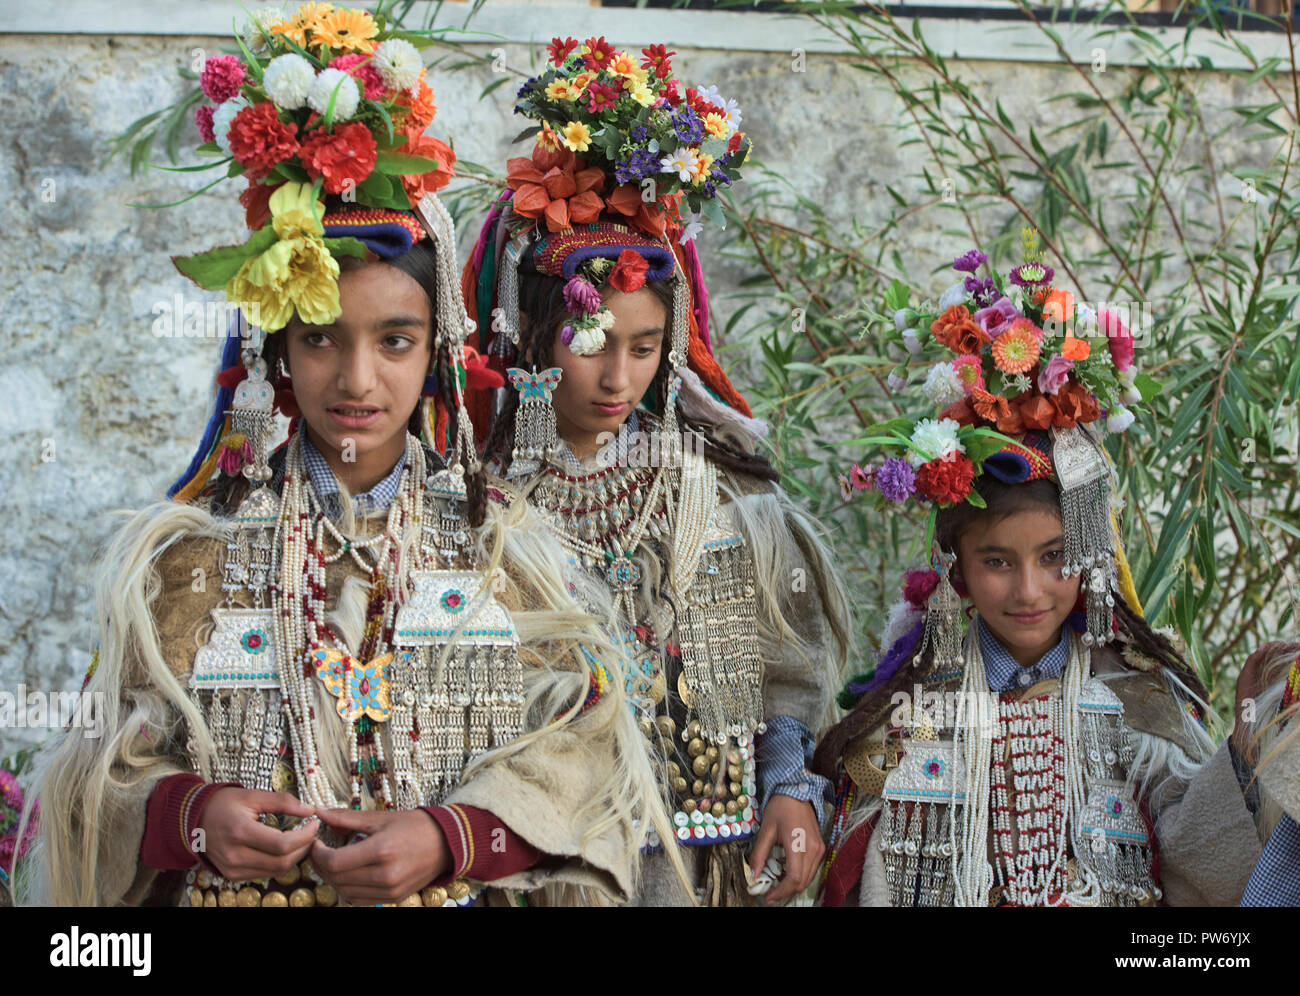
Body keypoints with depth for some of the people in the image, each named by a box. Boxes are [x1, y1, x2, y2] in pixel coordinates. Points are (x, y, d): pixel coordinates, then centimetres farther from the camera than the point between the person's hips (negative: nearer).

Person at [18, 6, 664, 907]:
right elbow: (107, 760, -4)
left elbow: (583, 741, -8)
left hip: (452, 891, 0)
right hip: (230, 887, 0)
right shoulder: (193, 553, -3)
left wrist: (452, 836, -22)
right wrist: (192, 815, -23)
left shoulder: (499, 546, -2)